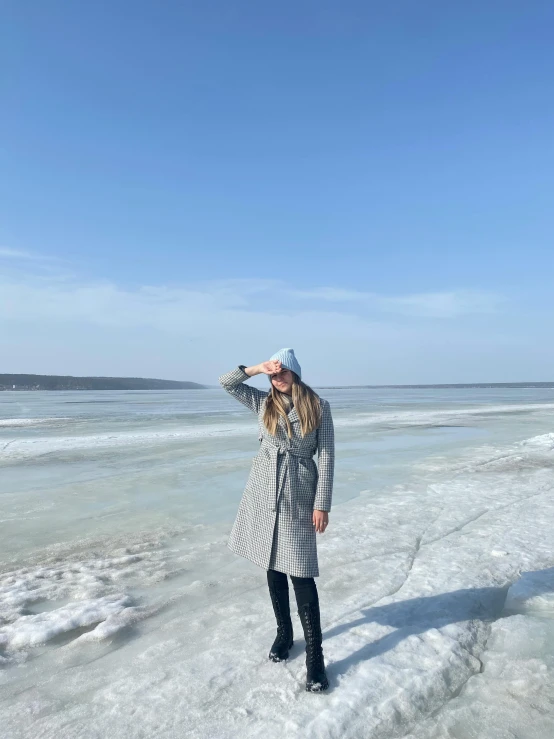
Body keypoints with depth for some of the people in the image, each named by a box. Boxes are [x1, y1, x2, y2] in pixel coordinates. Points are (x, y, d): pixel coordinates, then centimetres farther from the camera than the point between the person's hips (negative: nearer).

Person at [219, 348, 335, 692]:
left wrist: (323, 504, -9)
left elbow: (326, 456, -5)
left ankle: (315, 655, 8)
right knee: (274, 568, 14)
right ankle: (284, 634, 33)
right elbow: (227, 382, 5)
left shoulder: (318, 406, -3)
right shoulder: (263, 403, 5)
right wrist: (259, 367, -7)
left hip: (299, 495, -3)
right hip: (265, 492, 3)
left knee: (301, 575, -4)